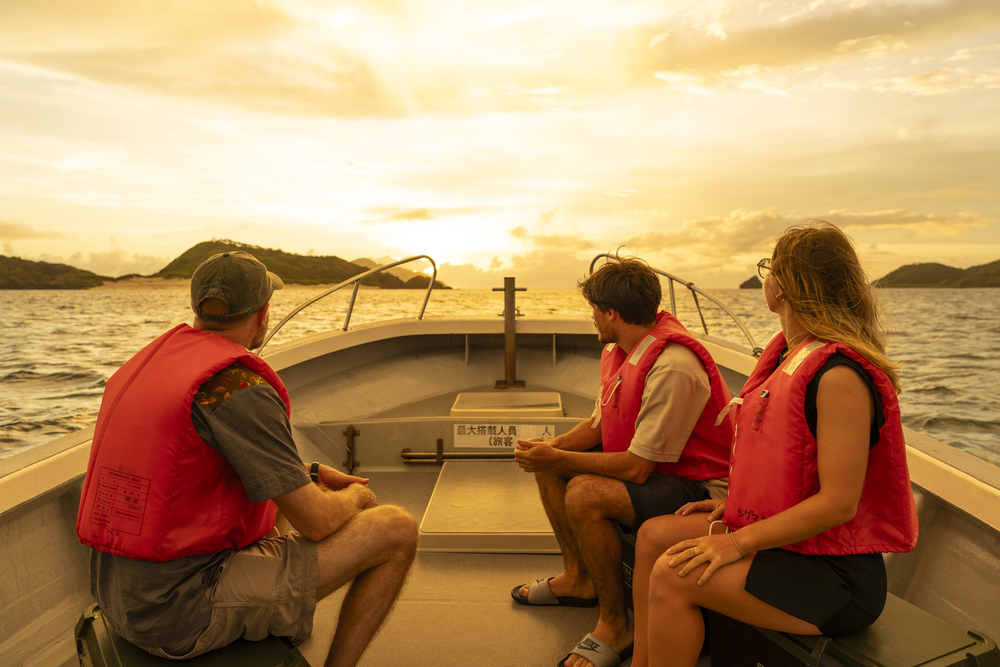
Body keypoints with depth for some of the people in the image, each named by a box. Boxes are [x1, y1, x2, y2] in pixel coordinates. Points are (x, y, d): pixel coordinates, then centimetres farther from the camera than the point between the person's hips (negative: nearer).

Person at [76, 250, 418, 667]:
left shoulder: (152, 362, 7)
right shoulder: (240, 389, -22)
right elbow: (317, 522, -19)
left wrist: (310, 473, 17)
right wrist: (354, 496, 3)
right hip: (185, 615, -9)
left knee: (281, 490, 30)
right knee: (397, 530, -7)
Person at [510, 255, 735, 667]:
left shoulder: (672, 366, -29)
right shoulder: (618, 351, 2)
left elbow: (636, 467, -29)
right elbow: (597, 426, 11)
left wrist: (557, 458, -21)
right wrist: (552, 448, -8)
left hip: (700, 489, -10)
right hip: (647, 464, 10)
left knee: (584, 494, -31)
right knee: (548, 468, 8)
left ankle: (615, 627, -10)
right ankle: (578, 578, 19)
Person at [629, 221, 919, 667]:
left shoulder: (839, 375, -24)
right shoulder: (791, 354, 6)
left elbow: (838, 503, -26)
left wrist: (739, 542, -23)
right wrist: (734, 504, 9)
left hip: (835, 580, -9)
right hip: (785, 541, 10)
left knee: (674, 576, -22)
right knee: (654, 535, 5)